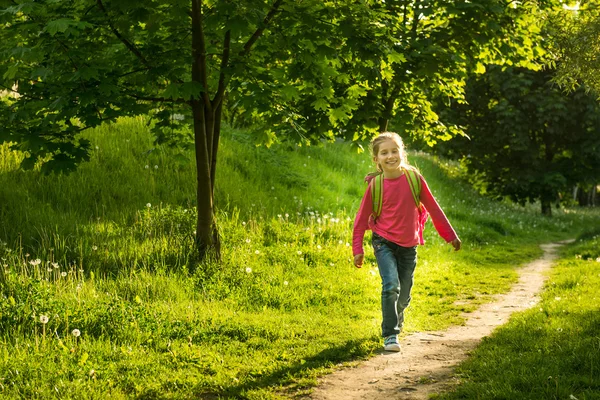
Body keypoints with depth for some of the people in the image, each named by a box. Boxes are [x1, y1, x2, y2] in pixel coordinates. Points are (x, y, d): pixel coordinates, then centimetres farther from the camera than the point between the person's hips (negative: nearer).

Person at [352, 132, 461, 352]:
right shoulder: (375, 185, -9)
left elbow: (433, 207, 1)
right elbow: (362, 218, -1)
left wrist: (450, 235, 4)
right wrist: (357, 249, -4)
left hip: (408, 246, 2)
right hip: (384, 243, -2)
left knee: (404, 295, 7)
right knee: (391, 286, -20)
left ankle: (396, 324, 36)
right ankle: (390, 335, -12)